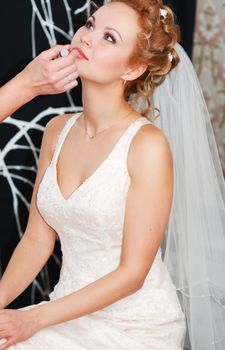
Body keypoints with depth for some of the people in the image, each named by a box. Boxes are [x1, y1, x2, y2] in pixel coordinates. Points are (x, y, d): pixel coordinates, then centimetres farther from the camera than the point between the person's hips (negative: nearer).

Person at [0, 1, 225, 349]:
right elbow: (37, 240, 5)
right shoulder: (58, 131, 2)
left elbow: (132, 273, -15)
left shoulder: (149, 145, -17)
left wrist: (34, 319, -17)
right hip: (71, 315, 5)